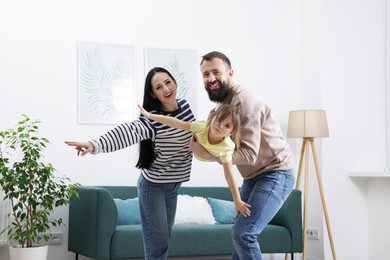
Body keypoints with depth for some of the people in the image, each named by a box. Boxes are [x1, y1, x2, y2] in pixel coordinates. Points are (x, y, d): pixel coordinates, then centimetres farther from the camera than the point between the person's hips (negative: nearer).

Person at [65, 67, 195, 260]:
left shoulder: (185, 106, -3)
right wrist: (96, 144, -58)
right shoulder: (152, 119, -24)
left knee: (165, 236, 13)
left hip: (173, 185, 6)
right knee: (157, 239, -6)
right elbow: (129, 131, -42)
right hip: (153, 185, -6)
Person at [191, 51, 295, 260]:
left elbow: (249, 154, -27)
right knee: (240, 233, 12)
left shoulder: (243, 101, -22)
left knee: (243, 233, -19)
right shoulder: (222, 102, 8)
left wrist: (206, 153, -26)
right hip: (253, 176, 10)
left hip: (275, 174, -10)